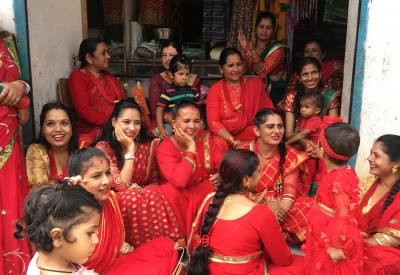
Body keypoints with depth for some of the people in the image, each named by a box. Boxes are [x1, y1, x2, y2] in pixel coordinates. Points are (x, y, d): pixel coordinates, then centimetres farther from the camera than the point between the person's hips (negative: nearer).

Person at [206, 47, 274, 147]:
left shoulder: (256, 83, 12)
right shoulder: (215, 90, 5)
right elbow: (213, 122, -4)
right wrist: (235, 142, -17)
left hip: (255, 139, 2)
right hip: (226, 141, -2)